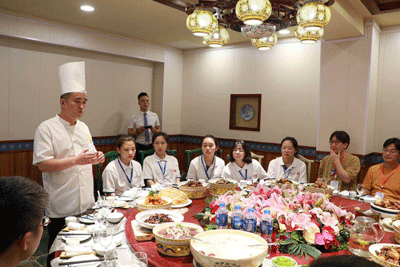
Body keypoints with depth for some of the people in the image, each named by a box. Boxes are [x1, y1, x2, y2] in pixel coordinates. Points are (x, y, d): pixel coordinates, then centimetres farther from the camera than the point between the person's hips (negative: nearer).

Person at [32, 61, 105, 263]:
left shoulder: (83, 127, 11)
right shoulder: (46, 128, -11)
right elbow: (42, 164, -17)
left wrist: (96, 158, -3)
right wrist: (76, 160, -27)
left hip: (86, 202, 6)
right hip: (61, 207, -6)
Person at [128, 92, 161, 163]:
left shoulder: (155, 116, 9)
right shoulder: (134, 117, 3)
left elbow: (159, 129, 14)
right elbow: (129, 133, 2)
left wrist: (155, 131, -8)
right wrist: (137, 131, -17)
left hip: (152, 146, 2)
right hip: (140, 147, -1)